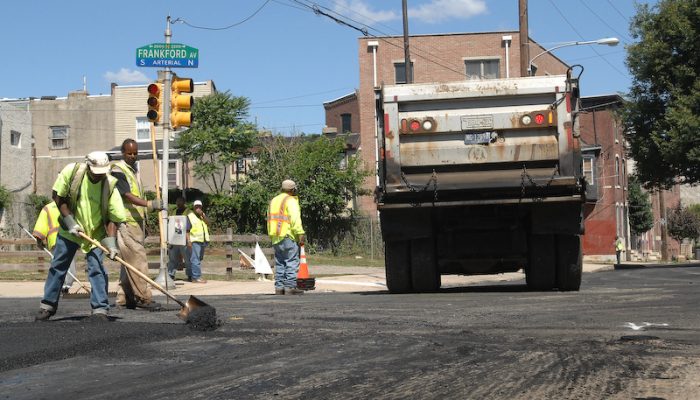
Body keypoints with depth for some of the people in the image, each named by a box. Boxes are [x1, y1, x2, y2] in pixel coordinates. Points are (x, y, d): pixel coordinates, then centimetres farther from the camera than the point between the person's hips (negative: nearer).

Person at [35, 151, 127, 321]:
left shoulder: (110, 186, -18)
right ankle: (48, 305, 23)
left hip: (95, 233, -1)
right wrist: (70, 221, -13)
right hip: (68, 231, 1)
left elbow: (113, 218, -14)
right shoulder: (72, 171, -18)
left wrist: (111, 243, -23)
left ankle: (100, 309, -3)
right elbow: (58, 196, -7)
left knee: (97, 270, -10)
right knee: (58, 267, 9)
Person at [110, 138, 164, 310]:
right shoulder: (118, 170, -10)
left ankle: (124, 298, 14)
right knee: (137, 258, -12)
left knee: (129, 261, 10)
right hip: (125, 221, -9)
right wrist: (149, 204, -34)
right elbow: (127, 196, -22)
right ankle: (144, 297, -12)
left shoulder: (134, 169, 19)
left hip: (136, 221, 9)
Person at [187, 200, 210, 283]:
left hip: (203, 241, 7)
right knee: (195, 259, -12)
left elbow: (208, 223, 0)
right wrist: (188, 241, -16)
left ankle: (190, 276, 20)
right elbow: (187, 230, -7)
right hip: (194, 241, -7)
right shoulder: (190, 216, -1)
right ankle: (196, 277, -14)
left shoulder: (203, 216, 18)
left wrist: (202, 215, -11)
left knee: (199, 259, 12)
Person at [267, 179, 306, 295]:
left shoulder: (274, 201, 19)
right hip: (288, 237, -8)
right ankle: (290, 287, -9)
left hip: (275, 238, 8)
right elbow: (295, 219, -18)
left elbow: (270, 219, 16)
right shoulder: (291, 201, -6)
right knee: (292, 263, -6)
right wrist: (301, 234, -19)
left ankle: (279, 287, 8)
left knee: (279, 263, 10)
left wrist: (271, 237, 16)